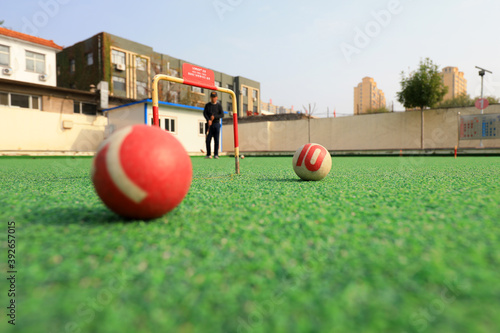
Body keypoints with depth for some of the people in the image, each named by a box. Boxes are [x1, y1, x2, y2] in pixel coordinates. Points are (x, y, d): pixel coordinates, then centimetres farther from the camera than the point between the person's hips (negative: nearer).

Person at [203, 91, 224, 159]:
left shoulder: (219, 105, 8)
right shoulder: (207, 105, 11)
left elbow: (222, 115, 0)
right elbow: (204, 113, 0)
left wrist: (214, 116, -15)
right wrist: (208, 120, -17)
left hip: (216, 124, -1)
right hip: (209, 124, 1)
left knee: (216, 140, -4)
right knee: (208, 140, -3)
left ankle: (216, 154, 1)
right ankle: (208, 154, 4)